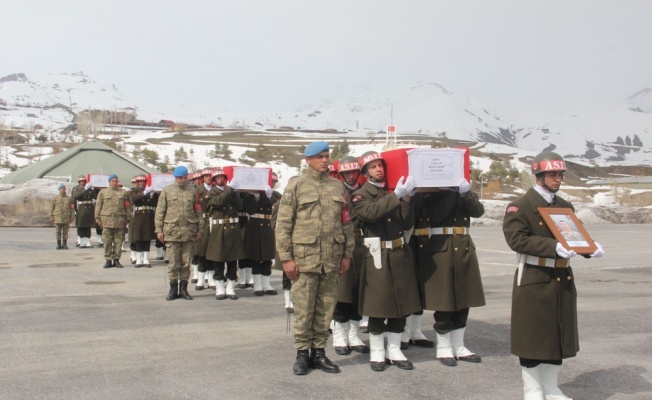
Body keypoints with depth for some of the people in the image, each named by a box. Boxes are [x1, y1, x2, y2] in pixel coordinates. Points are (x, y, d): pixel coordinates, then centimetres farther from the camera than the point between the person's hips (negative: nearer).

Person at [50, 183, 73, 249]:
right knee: (58, 232, 0)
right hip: (57, 218, -1)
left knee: (65, 232, 2)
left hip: (66, 218, 1)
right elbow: (51, 207, 6)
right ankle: (58, 244, 7)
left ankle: (64, 244, 9)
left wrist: (71, 217, 6)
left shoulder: (68, 198, 8)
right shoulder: (55, 198, 6)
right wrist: (51, 216, -1)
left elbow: (71, 208, 11)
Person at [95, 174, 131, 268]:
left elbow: (127, 207, 11)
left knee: (118, 241, 2)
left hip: (120, 221, 1)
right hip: (107, 220, -1)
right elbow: (98, 206, 9)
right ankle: (108, 260, 7)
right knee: (107, 242, 0)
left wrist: (127, 219, 5)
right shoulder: (103, 192, 10)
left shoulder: (123, 193, 12)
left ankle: (116, 260, 10)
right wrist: (98, 219, 3)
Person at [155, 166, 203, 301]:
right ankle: (173, 289, 11)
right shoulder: (167, 191, 6)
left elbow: (198, 211, 12)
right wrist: (159, 230, 0)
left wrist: (199, 229, 7)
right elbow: (159, 211, 6)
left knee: (186, 263, 5)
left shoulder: (192, 191, 9)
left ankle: (183, 289, 15)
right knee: (173, 263, 1)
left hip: (189, 232, 1)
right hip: (172, 231, -1)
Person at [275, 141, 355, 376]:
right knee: (303, 309, 1)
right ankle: (302, 354, 13)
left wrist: (347, 254, 8)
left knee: (326, 309, 8)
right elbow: (283, 224, -2)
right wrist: (286, 257, -8)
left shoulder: (338, 187, 11)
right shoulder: (296, 186, 0)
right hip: (304, 258, -3)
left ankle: (319, 352, 20)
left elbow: (347, 223, 13)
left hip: (332, 260, 4)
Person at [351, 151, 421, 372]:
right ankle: (377, 353, 11)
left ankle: (394, 351, 20)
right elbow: (371, 213, -24)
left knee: (402, 303, 8)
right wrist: (396, 196, -29)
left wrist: (407, 198, -8)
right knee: (378, 305, -1)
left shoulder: (394, 191, 12)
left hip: (401, 254, 5)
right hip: (378, 256, -5)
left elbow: (408, 223, 4)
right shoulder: (360, 195, -2)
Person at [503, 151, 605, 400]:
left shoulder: (565, 206, 14)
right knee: (533, 334, 1)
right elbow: (517, 239, -19)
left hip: (563, 279, 7)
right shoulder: (520, 207, -8)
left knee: (559, 332, 11)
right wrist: (554, 247, -28)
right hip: (534, 280, -7)